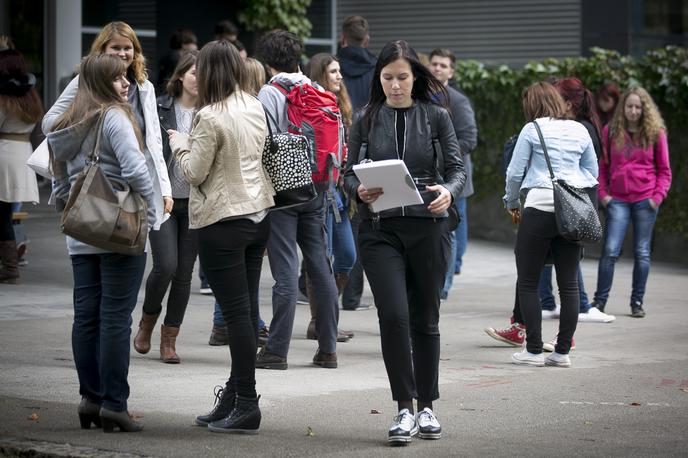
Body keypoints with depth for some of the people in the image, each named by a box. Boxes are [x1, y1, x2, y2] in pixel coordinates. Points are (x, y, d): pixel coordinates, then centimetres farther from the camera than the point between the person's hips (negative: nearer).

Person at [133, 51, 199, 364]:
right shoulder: (159, 109, 0)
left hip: (195, 202, 2)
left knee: (184, 273, 4)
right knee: (166, 265, -12)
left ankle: (169, 339, 15)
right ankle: (147, 321, 16)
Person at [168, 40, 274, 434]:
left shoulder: (211, 117, -17)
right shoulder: (256, 108, 7)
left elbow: (194, 172, -13)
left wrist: (179, 143, 5)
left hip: (223, 222, -8)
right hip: (259, 213, 8)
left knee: (237, 312, -6)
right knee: (247, 310, 11)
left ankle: (246, 405, -4)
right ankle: (236, 397, 20)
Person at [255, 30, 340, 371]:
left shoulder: (269, 94, -8)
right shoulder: (317, 92, 8)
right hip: (315, 189, 5)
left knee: (285, 271, -6)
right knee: (320, 266, 8)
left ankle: (277, 351, -4)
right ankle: (327, 348, 11)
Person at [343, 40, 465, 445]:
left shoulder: (436, 116, 3)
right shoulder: (366, 120, 6)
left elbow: (457, 168, 1)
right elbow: (350, 172, 8)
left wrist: (448, 192, -21)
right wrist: (360, 191, -15)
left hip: (428, 226, 0)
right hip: (380, 229, 0)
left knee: (425, 319, 8)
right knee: (393, 315, -14)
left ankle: (426, 407, 22)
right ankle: (405, 409, -7)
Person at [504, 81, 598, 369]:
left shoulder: (532, 130, -2)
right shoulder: (580, 130, 11)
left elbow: (515, 172, 0)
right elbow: (592, 172, 19)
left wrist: (511, 203, 14)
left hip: (541, 206, -5)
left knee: (528, 282, 3)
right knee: (569, 283, 6)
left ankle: (534, 350, 0)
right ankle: (563, 351, 8)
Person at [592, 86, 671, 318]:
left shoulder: (656, 132, 4)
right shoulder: (611, 131, 6)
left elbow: (664, 169, 7)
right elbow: (602, 165, 11)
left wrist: (658, 196, -5)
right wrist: (602, 193, 0)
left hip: (645, 200, 0)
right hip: (617, 199, 0)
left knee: (642, 253, 5)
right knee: (610, 251, -7)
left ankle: (637, 302, 14)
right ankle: (600, 300, 1)